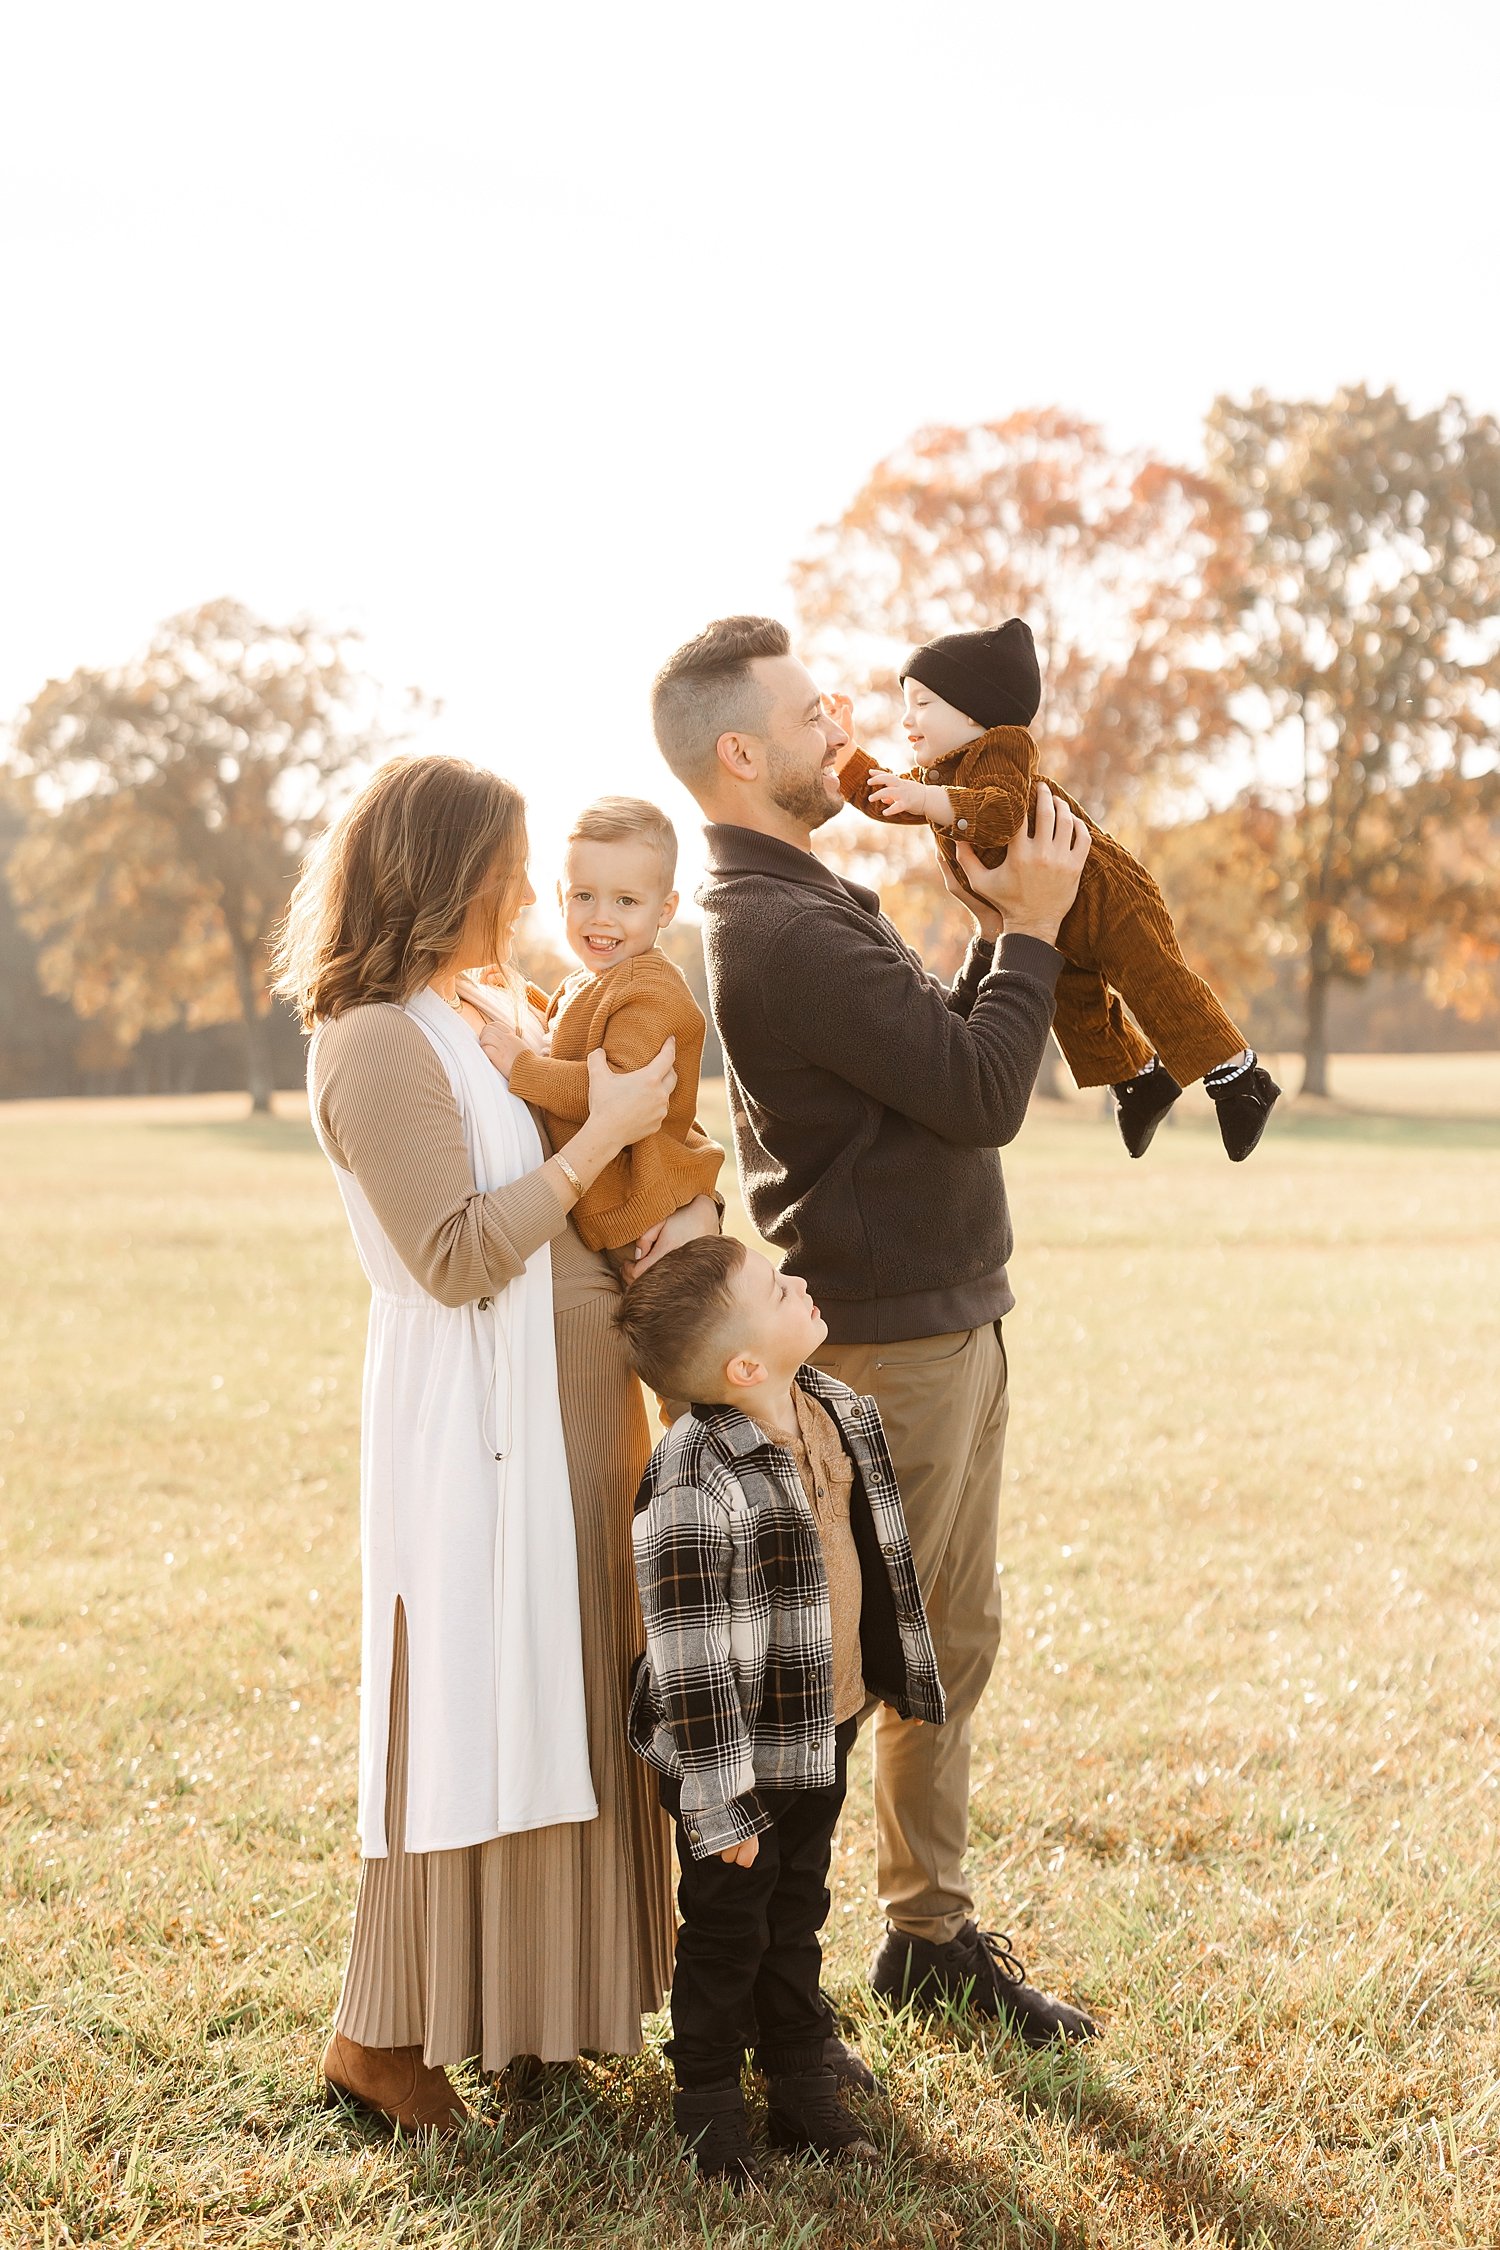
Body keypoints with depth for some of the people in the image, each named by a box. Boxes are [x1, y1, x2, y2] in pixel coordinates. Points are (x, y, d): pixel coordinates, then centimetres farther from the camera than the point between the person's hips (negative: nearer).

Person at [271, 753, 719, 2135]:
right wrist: (600, 1138, -18)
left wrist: (688, 1208, -5)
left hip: (569, 1407, 9)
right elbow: (458, 1256, -21)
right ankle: (387, 2036, 8)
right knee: (472, 1709, -4)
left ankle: (538, 1998, 29)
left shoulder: (481, 1016, 13)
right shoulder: (379, 1044, -15)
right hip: (477, 1419, -9)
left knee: (569, 1701, 15)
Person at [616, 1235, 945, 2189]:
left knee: (797, 1921, 21)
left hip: (827, 1729, 7)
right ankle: (711, 2107, 30)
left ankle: (804, 2089, 36)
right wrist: (721, 1806, -20)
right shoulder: (693, 1490, -29)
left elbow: (883, 1559, 13)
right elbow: (690, 1664, -24)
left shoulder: (844, 1416, -4)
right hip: (742, 1755, -7)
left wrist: (909, 1680, 18)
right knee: (727, 1935, 11)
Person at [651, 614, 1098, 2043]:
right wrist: (1032, 929, -9)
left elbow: (942, 1058, 17)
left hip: (949, 1324, 10)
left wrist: (1000, 935, 6)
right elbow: (982, 1095, -20)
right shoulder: (776, 931, -21)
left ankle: (930, 1934, 28)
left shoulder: (809, 903, 14)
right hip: (887, 1345, -10)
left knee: (952, 1641, 16)